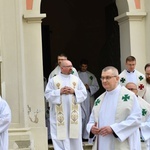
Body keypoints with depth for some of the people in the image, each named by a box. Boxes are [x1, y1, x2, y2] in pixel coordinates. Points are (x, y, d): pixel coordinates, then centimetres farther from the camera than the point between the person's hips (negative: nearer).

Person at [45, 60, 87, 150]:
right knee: (60, 135, -3)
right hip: (60, 115, -2)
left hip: (73, 114, 2)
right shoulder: (53, 80, 3)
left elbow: (84, 93, 5)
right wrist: (59, 92, -14)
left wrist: (74, 91, -11)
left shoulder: (77, 79, 9)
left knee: (74, 135, 5)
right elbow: (48, 94, -2)